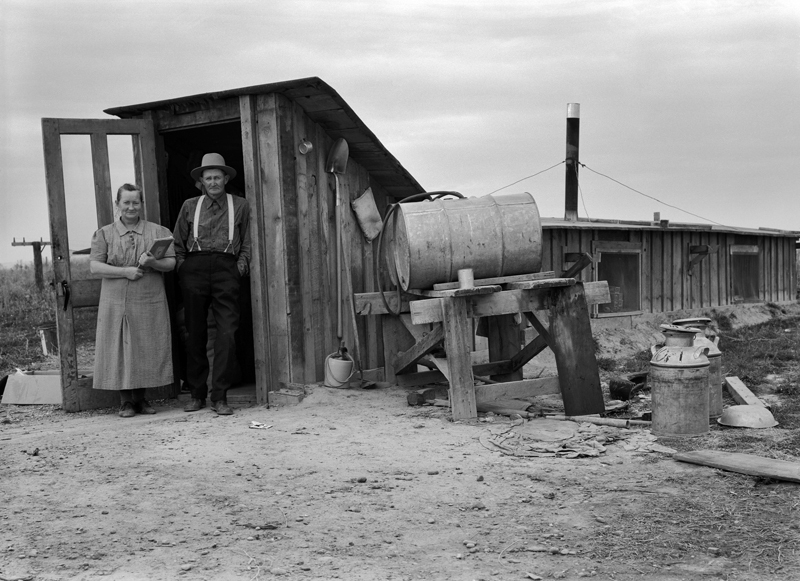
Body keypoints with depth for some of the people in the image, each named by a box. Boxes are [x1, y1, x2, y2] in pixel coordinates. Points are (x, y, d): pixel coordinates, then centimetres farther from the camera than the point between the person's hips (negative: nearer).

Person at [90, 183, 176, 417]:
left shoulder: (158, 231, 10)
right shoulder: (104, 234, 8)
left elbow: (171, 263, 4)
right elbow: (94, 266, -1)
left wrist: (153, 263, -17)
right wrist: (124, 271, -13)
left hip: (150, 302, 1)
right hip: (116, 303, -1)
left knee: (147, 350, 2)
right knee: (120, 349, 0)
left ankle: (140, 398, 15)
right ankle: (125, 401, 10)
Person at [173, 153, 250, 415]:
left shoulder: (240, 205, 15)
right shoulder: (190, 206, 17)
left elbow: (247, 241, 15)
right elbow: (178, 243, 17)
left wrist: (242, 264, 1)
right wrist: (183, 266, 5)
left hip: (226, 268, -1)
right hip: (194, 268, 1)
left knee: (227, 332, -10)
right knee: (195, 333, 3)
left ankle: (220, 396, -6)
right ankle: (197, 394, 12)